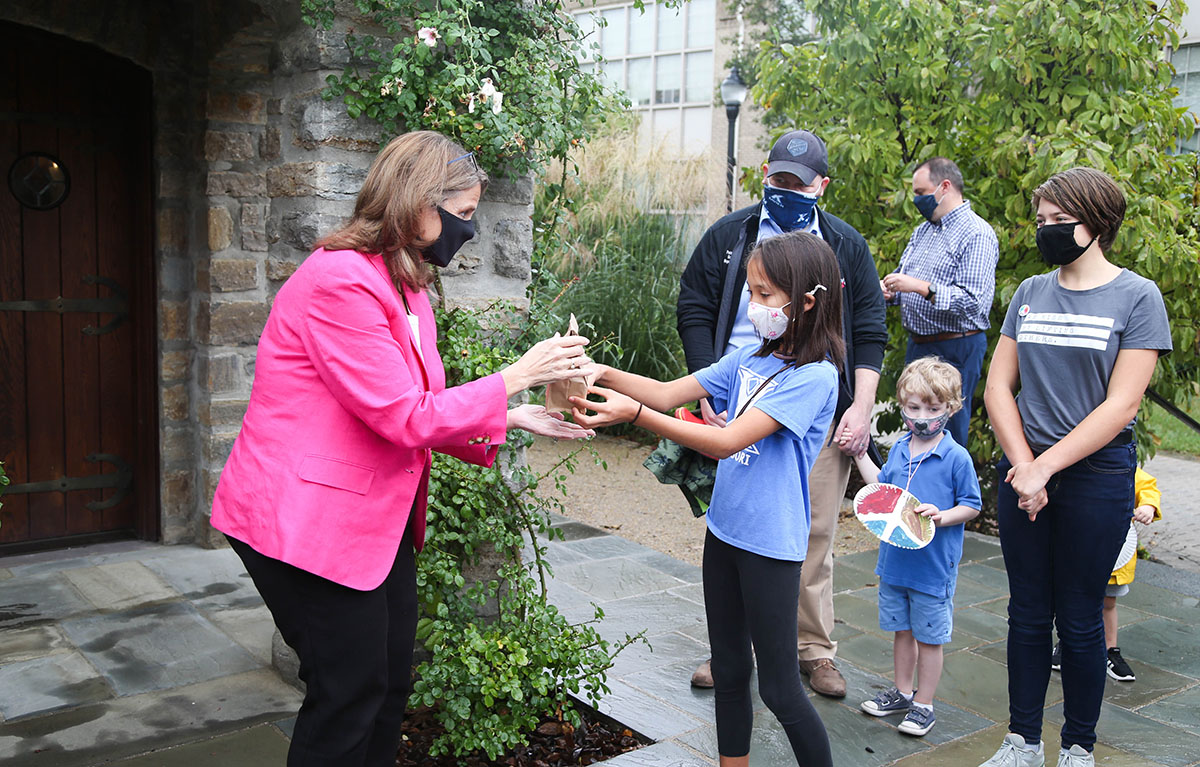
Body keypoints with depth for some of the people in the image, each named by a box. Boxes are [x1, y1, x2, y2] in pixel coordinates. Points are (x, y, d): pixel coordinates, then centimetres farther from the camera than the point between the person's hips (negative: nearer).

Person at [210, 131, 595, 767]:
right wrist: (516, 376, -16)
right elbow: (403, 417, -22)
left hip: (378, 517, 10)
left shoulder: (404, 284, 11)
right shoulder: (340, 281, -21)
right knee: (349, 696, 0)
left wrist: (514, 418, 1)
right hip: (309, 519, -10)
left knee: (391, 681, 14)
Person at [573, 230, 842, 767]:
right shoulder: (750, 358, 5)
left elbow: (726, 442, -26)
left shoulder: (814, 377, -19)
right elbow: (669, 393, 4)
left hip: (770, 544, -7)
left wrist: (633, 414, -32)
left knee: (779, 687, 3)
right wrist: (607, 376, -14)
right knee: (729, 672, 18)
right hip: (724, 530, 7)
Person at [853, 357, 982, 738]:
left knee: (929, 637, 8)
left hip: (933, 567, -6)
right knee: (902, 630, 19)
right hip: (894, 560, 6)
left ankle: (923, 705, 21)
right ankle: (902, 692, 35)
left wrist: (941, 516, -24)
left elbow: (972, 506, -8)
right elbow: (883, 488, 20)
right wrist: (860, 454, 15)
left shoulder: (956, 457, -14)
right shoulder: (899, 450, 4)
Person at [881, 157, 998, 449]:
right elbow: (905, 278, 26)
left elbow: (974, 301, -22)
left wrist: (922, 287, -26)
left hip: (954, 350, -8)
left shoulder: (977, 234, -12)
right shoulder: (923, 230, 16)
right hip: (918, 346, 9)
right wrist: (889, 293, 3)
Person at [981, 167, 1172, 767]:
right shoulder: (1030, 294, 8)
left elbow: (1120, 406, -12)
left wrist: (1045, 467, -15)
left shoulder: (1136, 296, -5)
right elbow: (998, 386, 6)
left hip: (1095, 475, -4)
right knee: (1027, 614, 10)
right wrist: (1022, 465, -7)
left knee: (1079, 621, 5)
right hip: (1024, 473, 4)